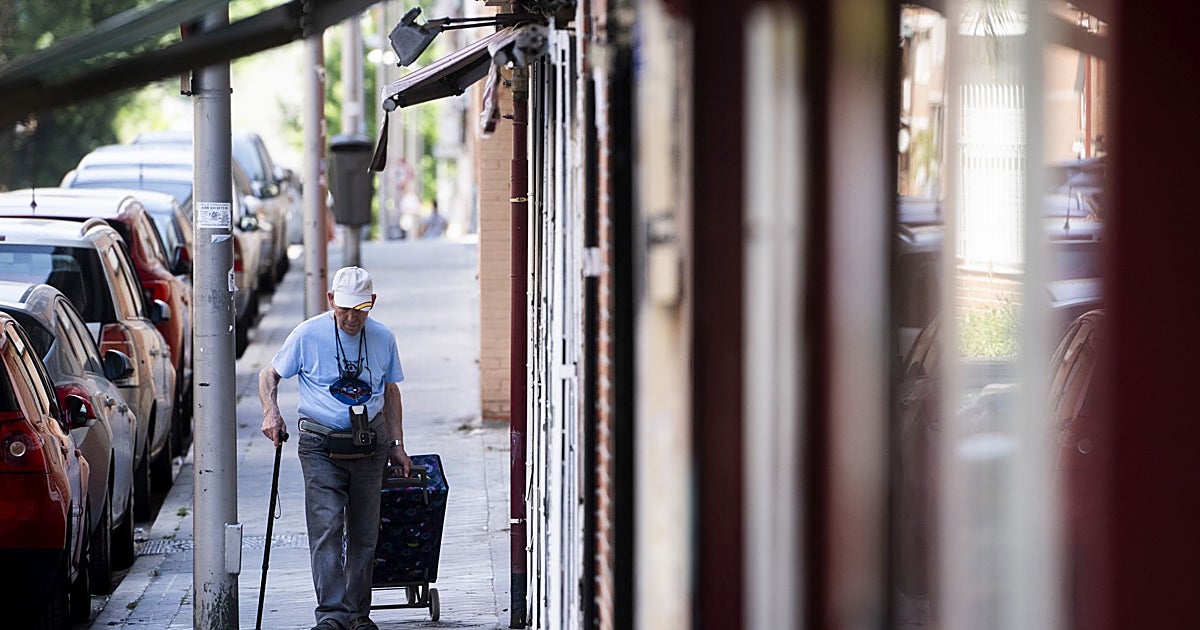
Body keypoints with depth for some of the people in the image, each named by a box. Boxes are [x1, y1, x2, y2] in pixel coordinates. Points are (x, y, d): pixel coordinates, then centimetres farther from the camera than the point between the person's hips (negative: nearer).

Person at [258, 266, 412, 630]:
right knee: (326, 528, -15)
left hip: (369, 446, 3)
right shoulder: (308, 334, -4)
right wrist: (271, 412, -13)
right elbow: (269, 374, 5)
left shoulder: (383, 338, 6)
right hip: (321, 445, -3)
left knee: (364, 533, 8)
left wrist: (397, 444, 15)